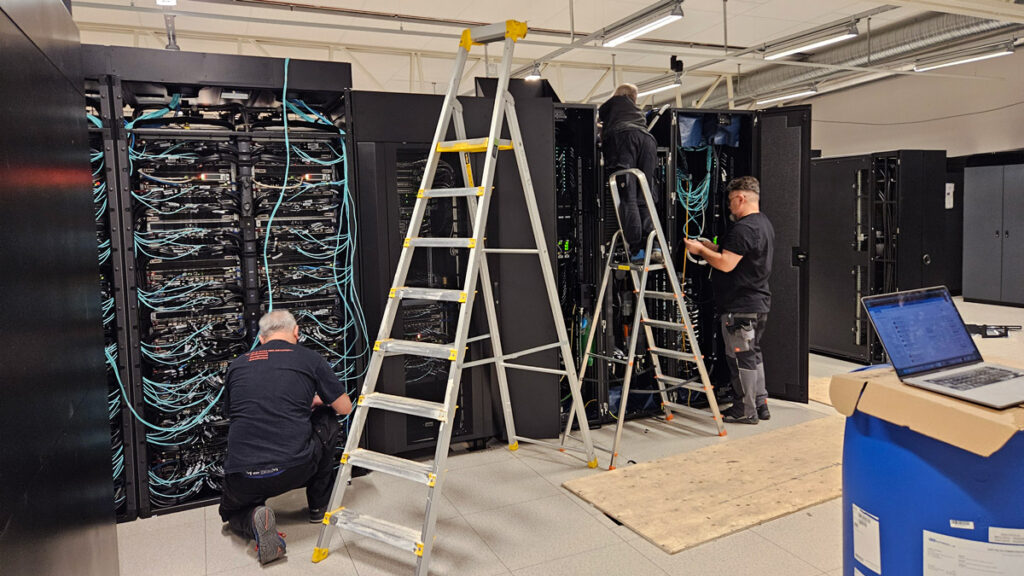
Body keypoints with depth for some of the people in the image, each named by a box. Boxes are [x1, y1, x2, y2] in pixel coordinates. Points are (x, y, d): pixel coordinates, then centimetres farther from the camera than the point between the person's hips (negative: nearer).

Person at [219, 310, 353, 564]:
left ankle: (252, 521, 0)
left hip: (243, 479, 2)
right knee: (327, 419, 27)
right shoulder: (310, 359, 3)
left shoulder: (237, 365, 12)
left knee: (232, 513, 37)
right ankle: (320, 504, 33)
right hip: (295, 470, -2)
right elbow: (345, 408, 11)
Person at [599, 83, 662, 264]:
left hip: (624, 136, -4)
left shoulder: (610, 104, 33)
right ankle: (653, 246, -17)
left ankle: (637, 249, -25)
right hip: (647, 139, 4)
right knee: (644, 199, 2)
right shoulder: (635, 109, 42)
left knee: (628, 198, -13)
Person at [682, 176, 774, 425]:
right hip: (759, 302, 10)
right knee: (753, 354, 18)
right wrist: (713, 248, 16)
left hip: (740, 306, -10)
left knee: (741, 357, -1)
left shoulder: (743, 229, -20)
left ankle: (745, 410, 7)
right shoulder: (764, 224, 14)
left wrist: (701, 250, -11)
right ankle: (760, 404, 25)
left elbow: (726, 264, -24)